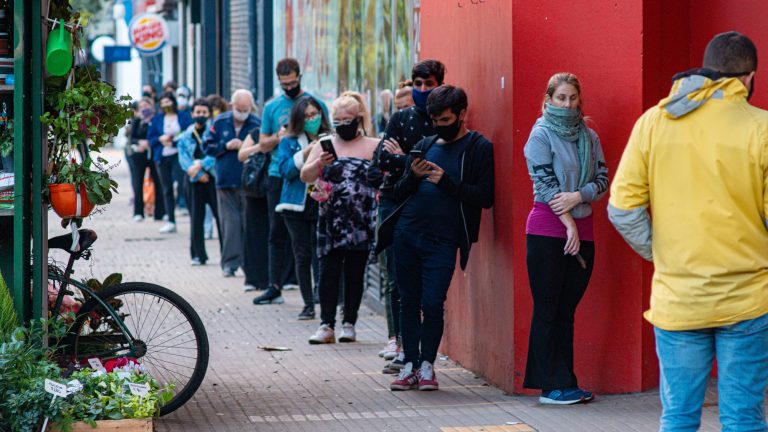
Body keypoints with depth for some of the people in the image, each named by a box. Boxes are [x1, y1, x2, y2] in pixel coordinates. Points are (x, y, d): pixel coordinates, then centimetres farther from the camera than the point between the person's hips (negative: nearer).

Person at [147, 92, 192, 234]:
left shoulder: (184, 117, 2)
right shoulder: (157, 119, 10)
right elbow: (150, 138, 10)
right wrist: (160, 139, -9)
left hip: (179, 155, -3)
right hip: (162, 157, 4)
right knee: (167, 189, 5)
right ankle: (170, 221, 10)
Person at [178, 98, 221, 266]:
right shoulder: (186, 136, 11)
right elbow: (183, 158, 1)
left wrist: (200, 165, -17)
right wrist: (198, 175, -12)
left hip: (214, 178, -3)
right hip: (196, 182, 3)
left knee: (221, 216, -5)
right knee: (196, 219, 3)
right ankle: (198, 255, 11)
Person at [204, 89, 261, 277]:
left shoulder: (258, 124, -2)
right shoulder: (220, 122, 6)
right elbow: (207, 146, 8)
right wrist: (226, 146, -6)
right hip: (226, 182, 2)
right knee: (230, 222, 0)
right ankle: (230, 261, 2)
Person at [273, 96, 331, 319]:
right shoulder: (289, 142, 6)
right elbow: (286, 169, -7)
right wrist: (305, 153, -17)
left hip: (323, 203, 0)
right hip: (297, 205, 1)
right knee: (303, 256, 2)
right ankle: (308, 305, 8)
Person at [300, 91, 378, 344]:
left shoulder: (373, 147, 6)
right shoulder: (325, 145, 10)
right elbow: (305, 176, 2)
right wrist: (319, 164, -17)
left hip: (361, 223, -1)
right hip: (331, 221, 1)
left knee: (354, 273, 4)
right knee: (329, 271, -4)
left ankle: (349, 324, 10)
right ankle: (326, 325, -5)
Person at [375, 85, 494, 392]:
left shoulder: (479, 148, 0)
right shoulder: (425, 146, 15)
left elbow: (485, 197, -10)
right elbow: (399, 193, 15)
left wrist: (446, 182, -16)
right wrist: (413, 177, -6)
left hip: (442, 240, -5)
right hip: (407, 234, 5)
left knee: (432, 304, -9)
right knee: (409, 302, 6)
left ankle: (427, 364, 7)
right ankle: (410, 364, 14)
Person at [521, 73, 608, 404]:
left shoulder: (589, 137, 11)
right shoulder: (541, 134, -3)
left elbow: (602, 180, 6)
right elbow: (544, 183, -9)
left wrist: (577, 196, -13)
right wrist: (568, 223, -12)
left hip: (581, 228, 5)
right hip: (547, 229, -5)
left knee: (567, 309, 8)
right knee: (547, 309, -2)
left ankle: (565, 382, 10)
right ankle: (551, 386, 0)